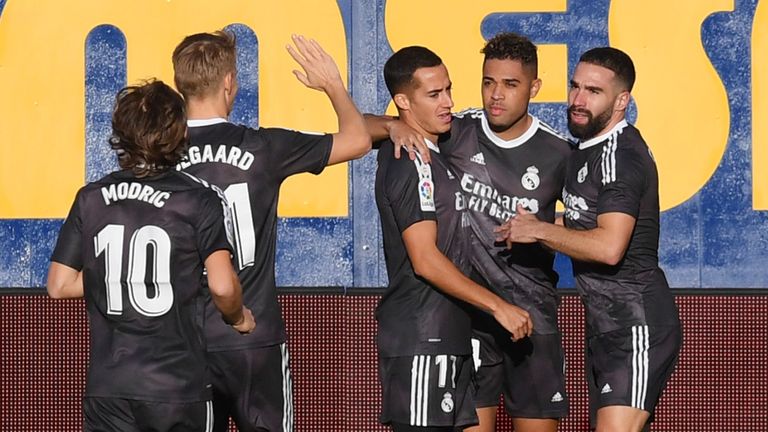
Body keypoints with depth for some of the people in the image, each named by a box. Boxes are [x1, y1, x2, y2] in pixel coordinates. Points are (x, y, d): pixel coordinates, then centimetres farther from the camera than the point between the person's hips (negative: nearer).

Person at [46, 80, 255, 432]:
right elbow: (222, 286, -15)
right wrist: (237, 318, 6)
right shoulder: (198, 201, -6)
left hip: (107, 391, 2)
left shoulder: (91, 199, 4)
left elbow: (59, 286, 4)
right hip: (178, 388, -2)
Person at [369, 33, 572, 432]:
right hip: (468, 310, 0)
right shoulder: (457, 133, -4)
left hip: (534, 314, 1)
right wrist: (394, 126, -21)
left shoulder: (556, 153, -2)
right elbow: (360, 128, -1)